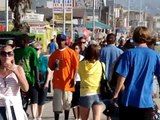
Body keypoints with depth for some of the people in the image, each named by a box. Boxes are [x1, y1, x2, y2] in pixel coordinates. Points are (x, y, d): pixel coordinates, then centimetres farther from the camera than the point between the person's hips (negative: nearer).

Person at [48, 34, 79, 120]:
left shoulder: (71, 52, -3)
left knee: (67, 102, 8)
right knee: (57, 103, 0)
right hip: (57, 82, 2)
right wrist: (55, 65, -10)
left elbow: (76, 67, -5)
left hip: (68, 82, -2)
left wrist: (73, 79, -13)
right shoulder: (54, 54, 7)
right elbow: (51, 67, 13)